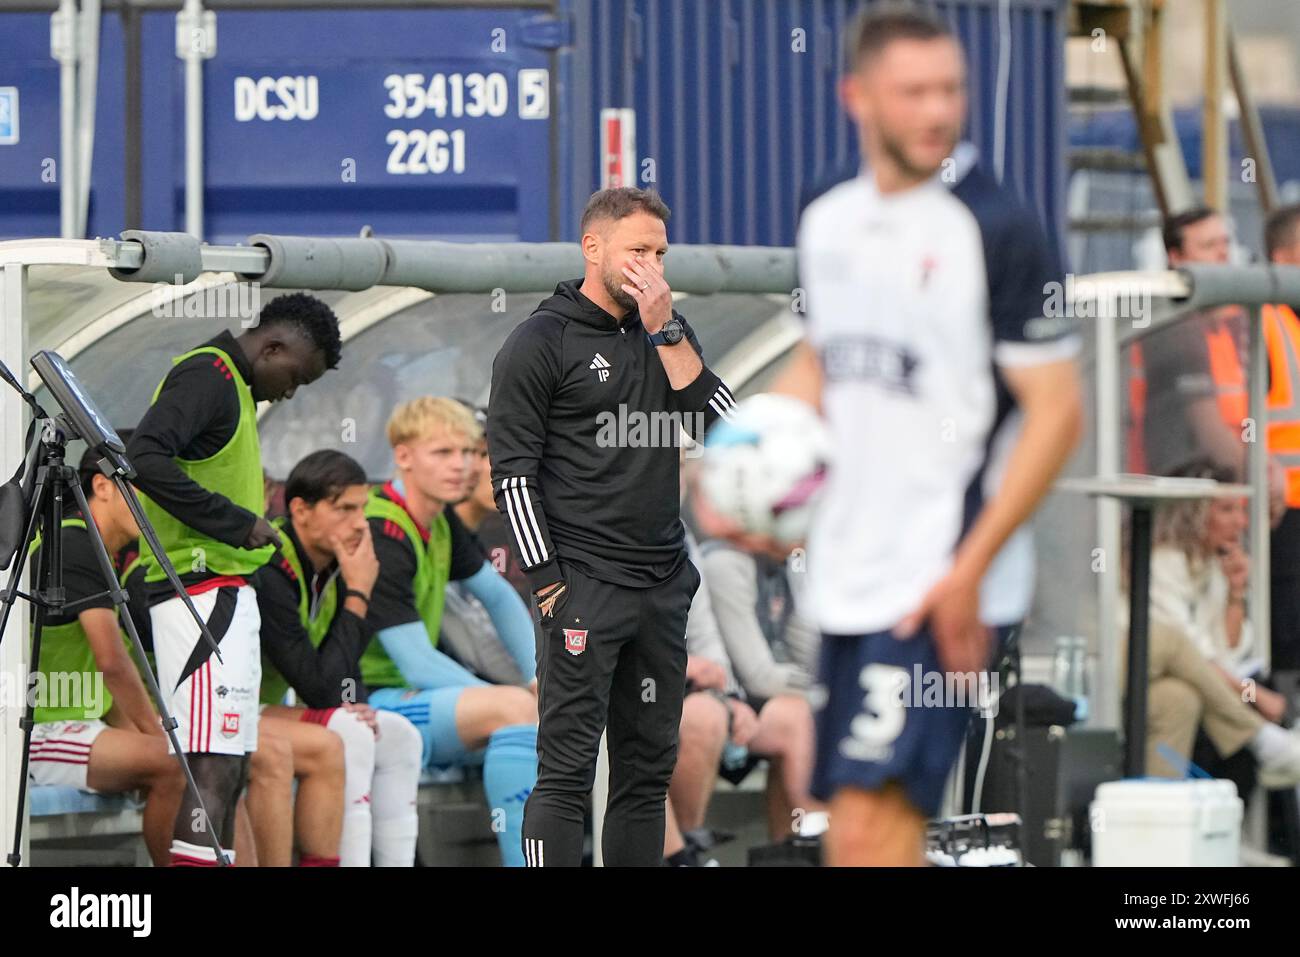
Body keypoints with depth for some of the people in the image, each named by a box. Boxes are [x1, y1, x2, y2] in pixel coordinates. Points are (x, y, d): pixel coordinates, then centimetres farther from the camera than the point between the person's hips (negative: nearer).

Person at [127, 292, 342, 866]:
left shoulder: (229, 383, 21)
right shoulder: (207, 375, -10)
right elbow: (145, 460, -24)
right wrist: (237, 522, -19)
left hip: (225, 597, 11)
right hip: (205, 592, -11)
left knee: (227, 771, 10)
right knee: (214, 768, -19)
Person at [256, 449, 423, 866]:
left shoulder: (331, 569, 4)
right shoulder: (269, 574, -25)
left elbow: (345, 675, 11)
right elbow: (320, 688, -27)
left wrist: (355, 705, -13)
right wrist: (358, 595, -21)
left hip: (266, 709, 10)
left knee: (398, 736, 1)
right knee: (345, 734, -27)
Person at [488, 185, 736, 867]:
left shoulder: (669, 334, 14)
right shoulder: (540, 343, -3)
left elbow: (718, 428, 1)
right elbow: (513, 471, -6)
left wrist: (666, 334, -7)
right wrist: (547, 581, -12)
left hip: (666, 585, 6)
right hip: (583, 588, -6)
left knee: (649, 770, 8)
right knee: (566, 771, -9)